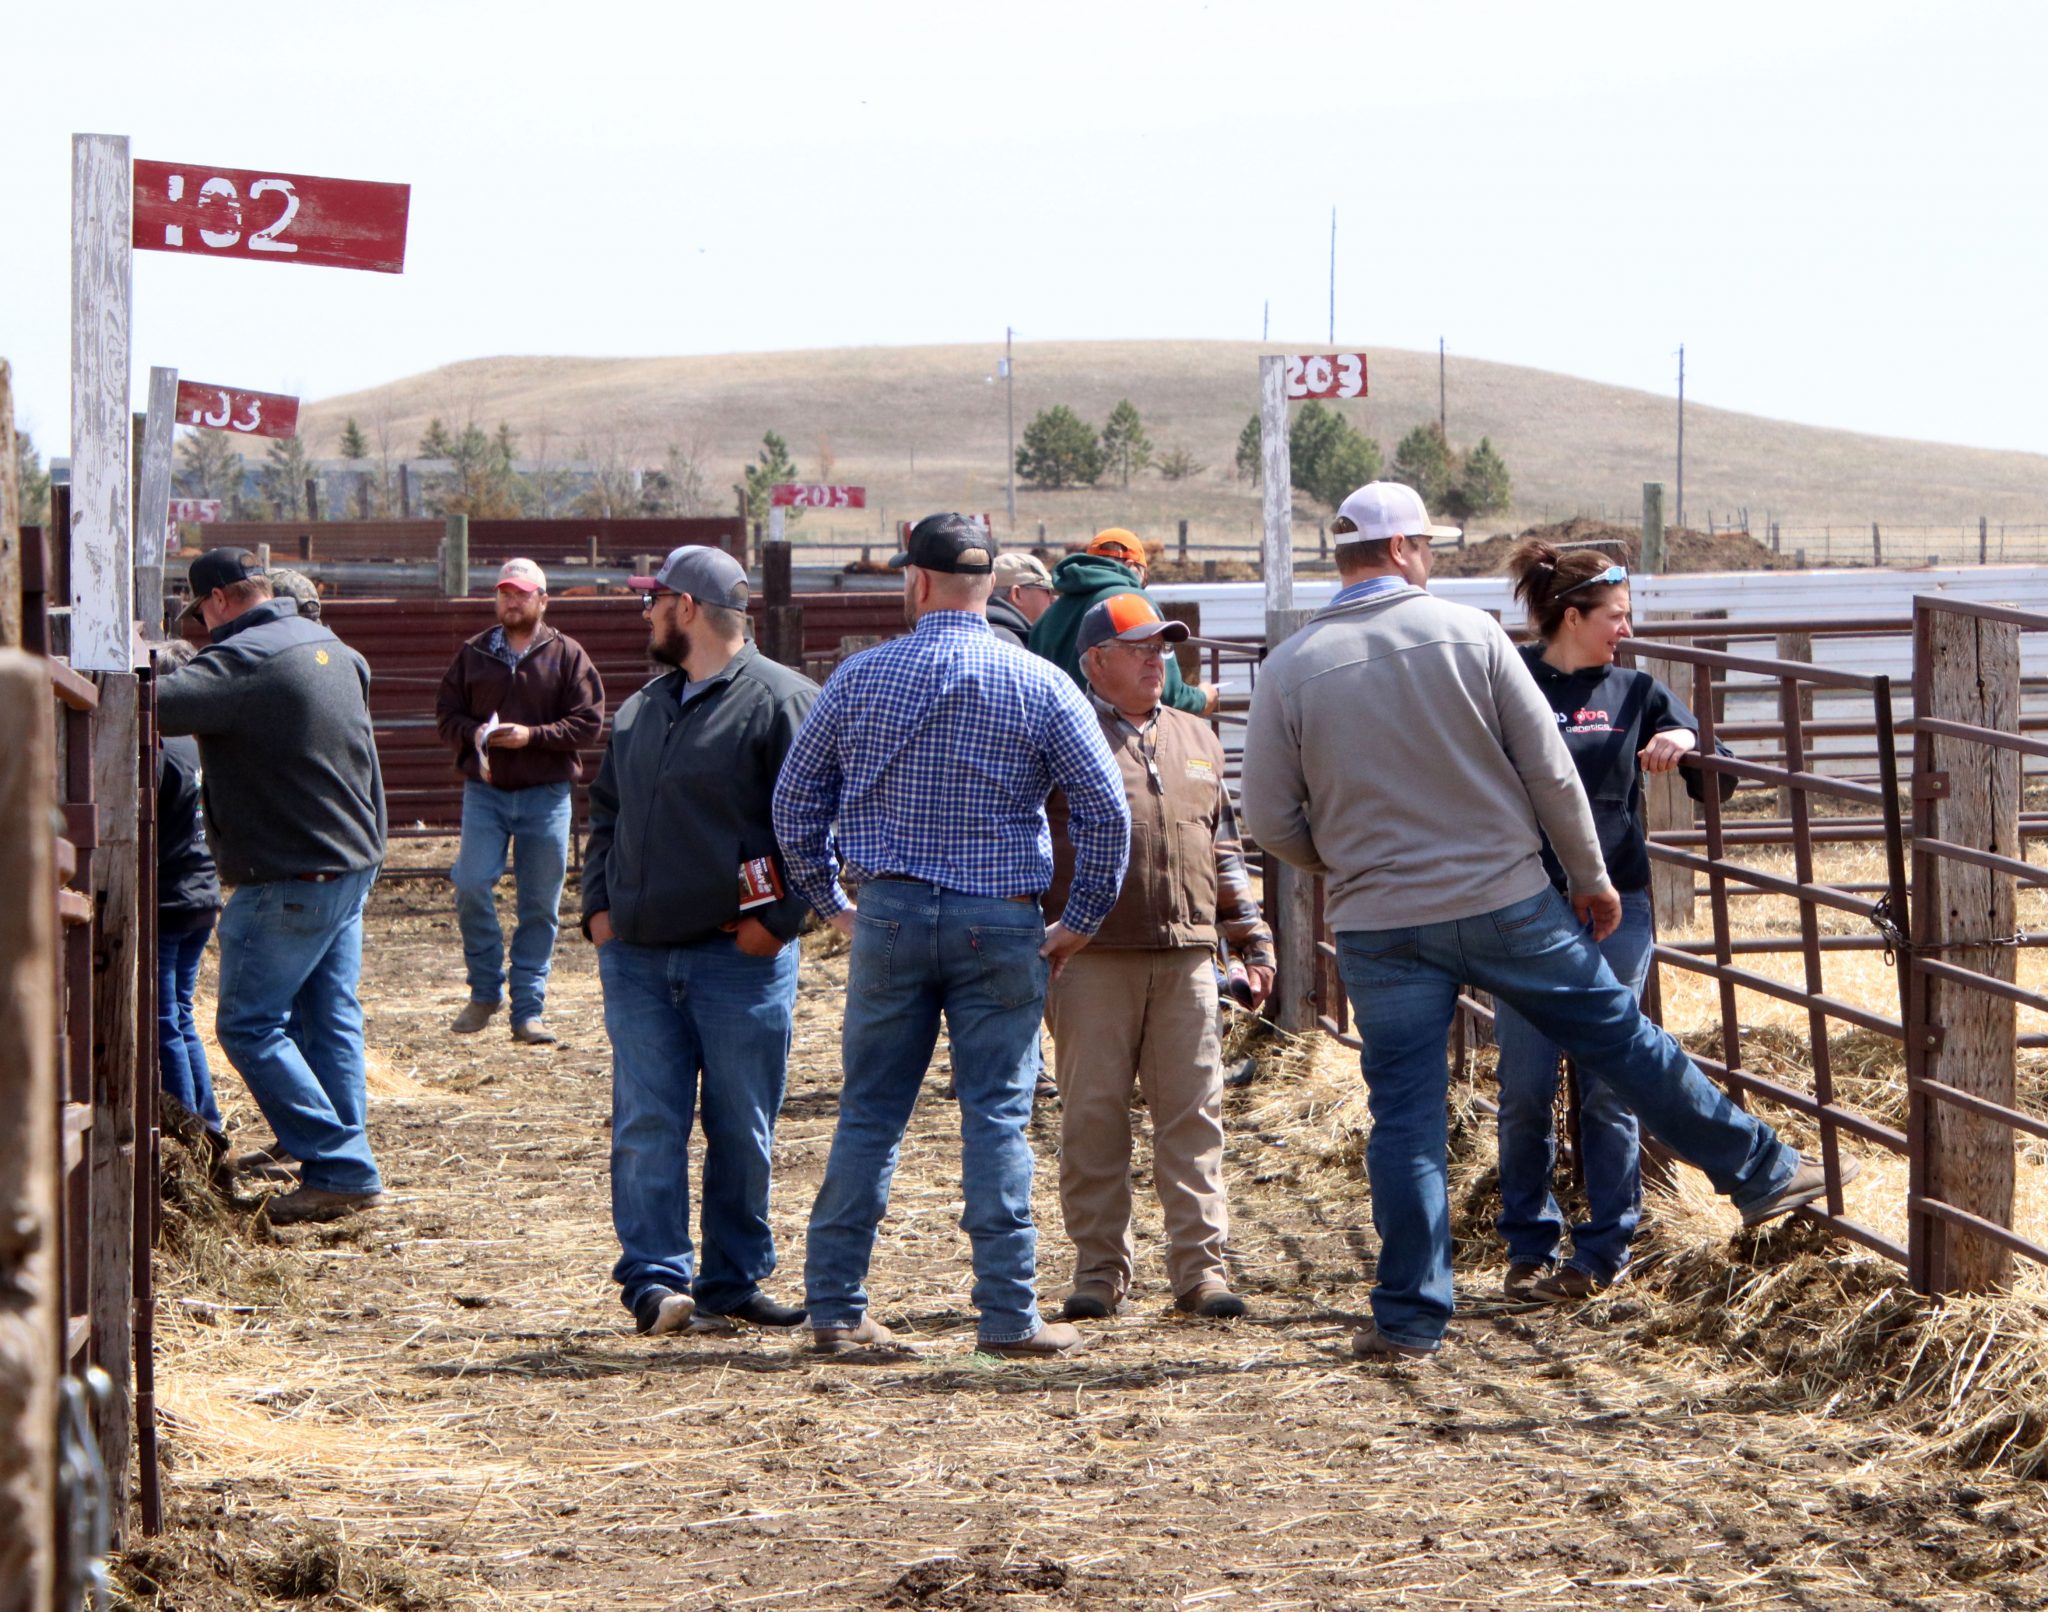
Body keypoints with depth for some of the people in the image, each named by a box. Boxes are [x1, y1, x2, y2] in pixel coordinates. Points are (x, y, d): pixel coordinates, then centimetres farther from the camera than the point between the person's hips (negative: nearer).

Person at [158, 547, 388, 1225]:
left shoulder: (242, 661, -19)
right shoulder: (326, 644, 10)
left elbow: (157, 707, -31)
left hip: (289, 878, -9)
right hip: (352, 863, 9)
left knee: (249, 1024, -3)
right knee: (331, 1015, 15)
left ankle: (341, 1169, -9)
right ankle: (344, 1158, 20)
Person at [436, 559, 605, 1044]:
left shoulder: (567, 656, 3)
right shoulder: (473, 654, 10)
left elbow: (588, 723, -3)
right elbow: (446, 713, 11)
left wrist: (533, 735, -16)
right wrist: (473, 733, -10)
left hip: (546, 795, -1)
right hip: (484, 790, 1)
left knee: (540, 905, 2)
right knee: (471, 887, -11)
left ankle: (528, 1009, 9)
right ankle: (484, 990, 9)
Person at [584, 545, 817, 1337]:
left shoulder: (780, 701, -6)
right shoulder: (639, 712, 17)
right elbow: (606, 814, 25)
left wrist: (780, 918, -14)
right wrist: (598, 904, 11)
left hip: (739, 955, -6)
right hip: (637, 956, 6)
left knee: (741, 1130, 2)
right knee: (646, 1124, -2)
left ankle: (732, 1283, 11)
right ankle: (656, 1279, -2)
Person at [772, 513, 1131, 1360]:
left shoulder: (861, 677, 1)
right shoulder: (1038, 686, -3)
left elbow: (796, 797, 5)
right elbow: (1104, 808, -6)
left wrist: (829, 900, 13)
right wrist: (1081, 918, 3)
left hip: (889, 914, 1)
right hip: (998, 925, -1)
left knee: (869, 1115, 8)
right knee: (997, 1116, 2)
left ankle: (835, 1306, 8)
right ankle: (1009, 1314, 1)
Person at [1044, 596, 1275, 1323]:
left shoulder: (1196, 739, 19)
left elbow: (1224, 849, 24)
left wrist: (1252, 938, 18)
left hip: (1186, 958, 4)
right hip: (1093, 957, -4)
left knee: (1193, 1115, 1)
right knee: (1093, 1116, 0)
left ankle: (1200, 1266, 4)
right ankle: (1099, 1268, 7)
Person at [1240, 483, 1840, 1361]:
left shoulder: (1289, 669, -3)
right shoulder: (1469, 632, -5)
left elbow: (1269, 818, -1)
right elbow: (1550, 770, -3)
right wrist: (1591, 878, 10)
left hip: (1379, 925, 0)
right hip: (1506, 902, 0)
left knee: (1404, 1113, 5)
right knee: (1618, 1038, 13)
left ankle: (1409, 1312, 5)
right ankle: (1761, 1172, 26)